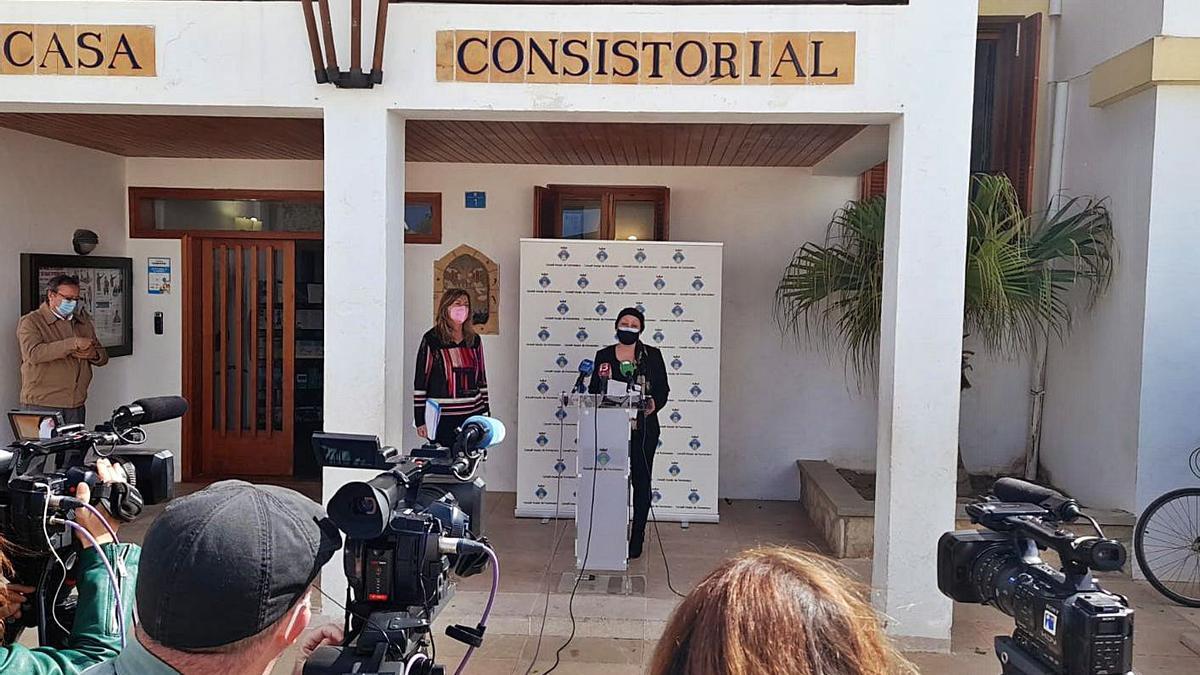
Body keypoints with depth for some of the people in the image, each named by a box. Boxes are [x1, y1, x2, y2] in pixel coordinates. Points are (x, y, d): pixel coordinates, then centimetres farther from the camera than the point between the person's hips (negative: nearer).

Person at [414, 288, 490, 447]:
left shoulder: (474, 340, 10)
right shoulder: (431, 339, -3)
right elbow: (420, 382, -3)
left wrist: (486, 413, 14)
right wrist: (420, 420, -6)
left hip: (473, 415, 4)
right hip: (442, 417, -4)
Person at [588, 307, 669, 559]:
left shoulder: (652, 355, 5)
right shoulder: (604, 355, 8)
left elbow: (663, 389, 4)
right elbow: (593, 390, 9)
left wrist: (654, 404, -16)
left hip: (643, 427, -1)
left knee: (641, 481, 4)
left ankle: (637, 539, 14)